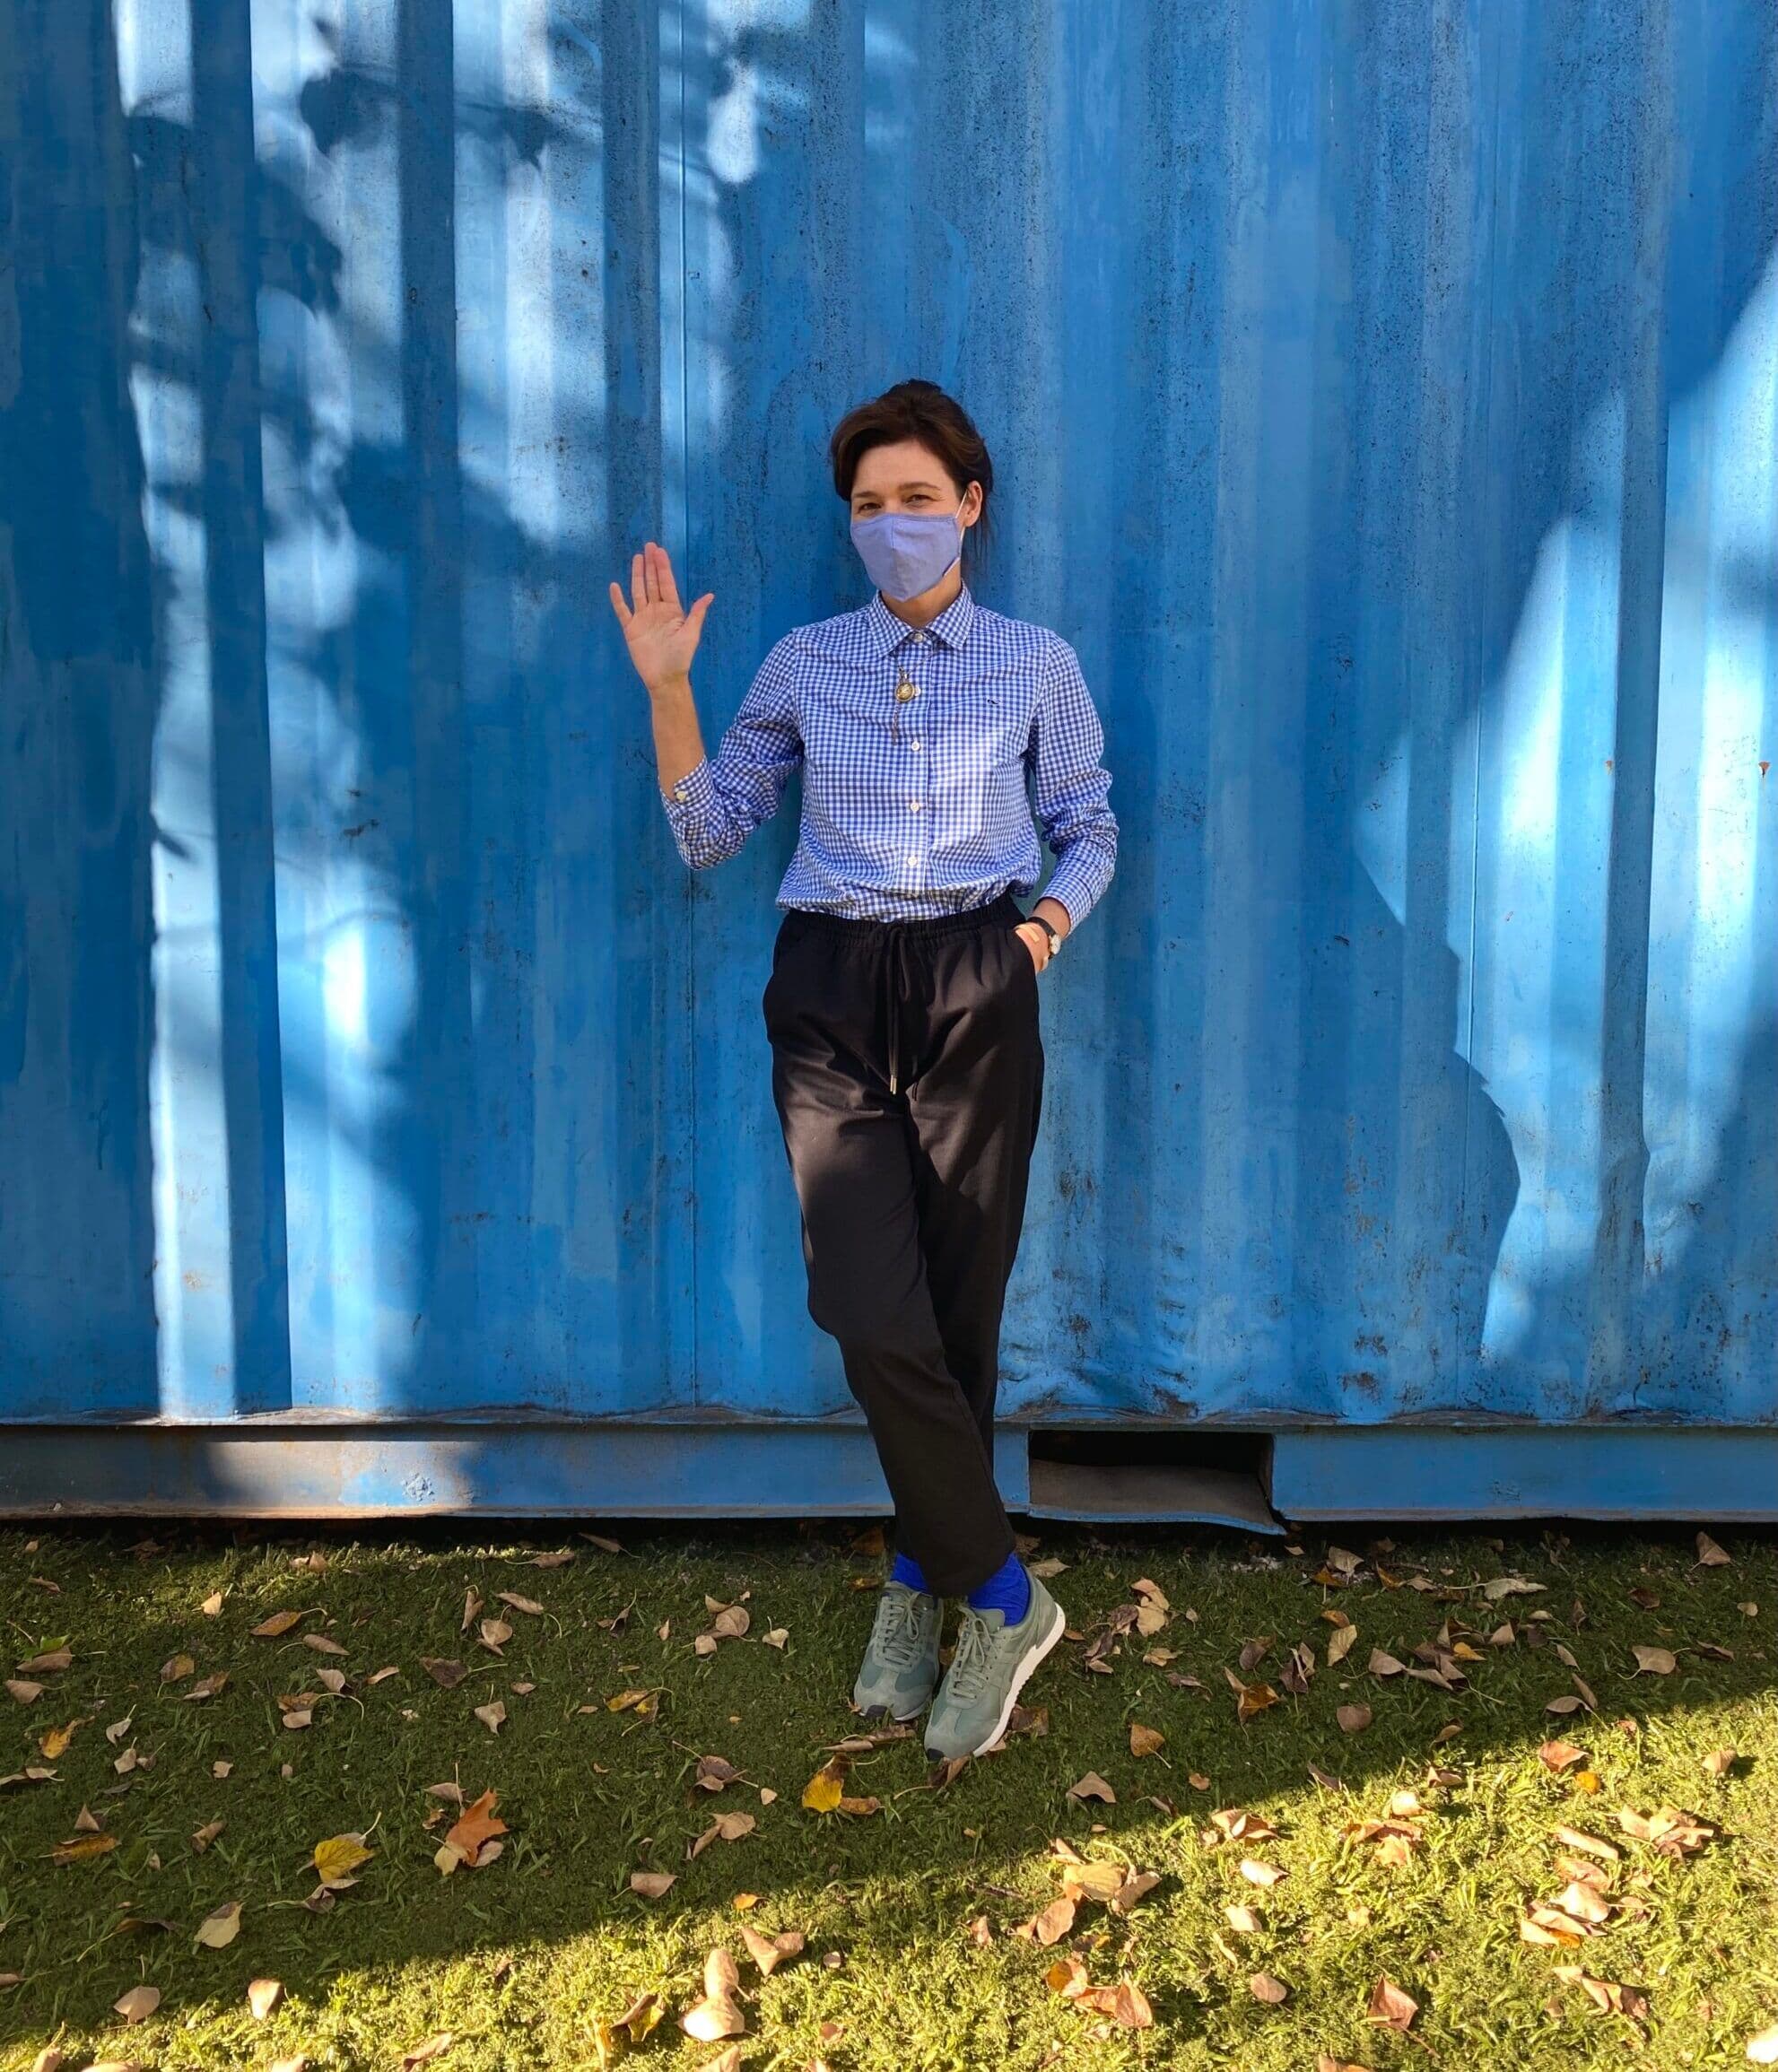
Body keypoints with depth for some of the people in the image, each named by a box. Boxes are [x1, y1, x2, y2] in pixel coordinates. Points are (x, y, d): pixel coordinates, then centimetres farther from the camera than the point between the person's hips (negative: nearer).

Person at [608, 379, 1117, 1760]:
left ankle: (923, 1577, 23)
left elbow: (1091, 831, 13)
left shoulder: (1036, 664, 9)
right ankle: (1001, 1594, 7)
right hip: (831, 996, 1)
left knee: (958, 1317, 3)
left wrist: (1043, 927, -5)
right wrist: (667, 687, 1)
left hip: (975, 996, 0)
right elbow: (708, 830, 10)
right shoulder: (806, 663, 11)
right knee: (875, 1316, -11)